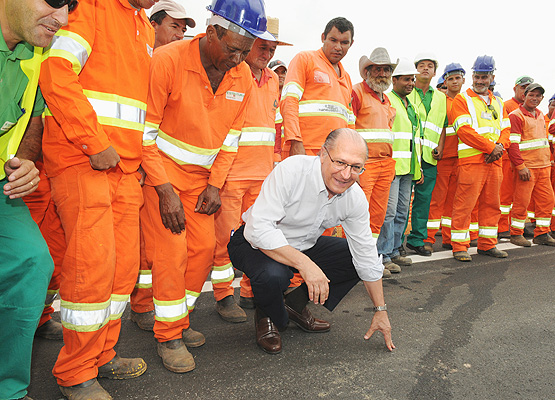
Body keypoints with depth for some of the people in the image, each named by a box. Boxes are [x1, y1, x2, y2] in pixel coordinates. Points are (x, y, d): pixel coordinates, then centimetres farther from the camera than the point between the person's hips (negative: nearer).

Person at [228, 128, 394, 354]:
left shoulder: (356, 199, -13)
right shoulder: (291, 170, -30)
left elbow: (367, 256, -4)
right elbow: (259, 228, -35)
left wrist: (381, 311, -1)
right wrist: (304, 264, -43)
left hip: (303, 246, 6)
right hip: (256, 243, -6)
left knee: (357, 258, -5)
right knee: (273, 274, -37)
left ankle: (296, 304, 8)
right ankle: (268, 317, 0)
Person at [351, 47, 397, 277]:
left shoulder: (386, 99, 22)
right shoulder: (356, 92, -3)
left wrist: (391, 162, 21)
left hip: (386, 163, 8)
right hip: (364, 162, -8)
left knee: (378, 214, 8)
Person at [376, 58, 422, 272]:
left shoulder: (412, 106, 23)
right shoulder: (385, 100, -4)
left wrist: (418, 167, 21)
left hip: (408, 168, 9)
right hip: (391, 165, -9)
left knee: (402, 212, 11)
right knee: (389, 211, -9)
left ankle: (394, 251, 20)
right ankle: (383, 255, -2)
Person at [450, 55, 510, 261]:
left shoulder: (498, 103, 20)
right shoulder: (462, 99, 0)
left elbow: (505, 129, 15)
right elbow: (464, 130, -12)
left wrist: (499, 148, -7)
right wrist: (491, 147, -14)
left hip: (494, 161, 7)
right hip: (471, 160, -7)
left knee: (491, 204, 11)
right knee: (464, 204, -7)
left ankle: (487, 244, 22)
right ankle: (460, 247, 1)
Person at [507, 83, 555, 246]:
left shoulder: (541, 115, 18)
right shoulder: (516, 116, -7)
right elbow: (512, 144, -14)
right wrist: (520, 166, -19)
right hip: (527, 167, -8)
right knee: (521, 201, -4)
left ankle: (542, 234, 18)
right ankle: (516, 234, 7)